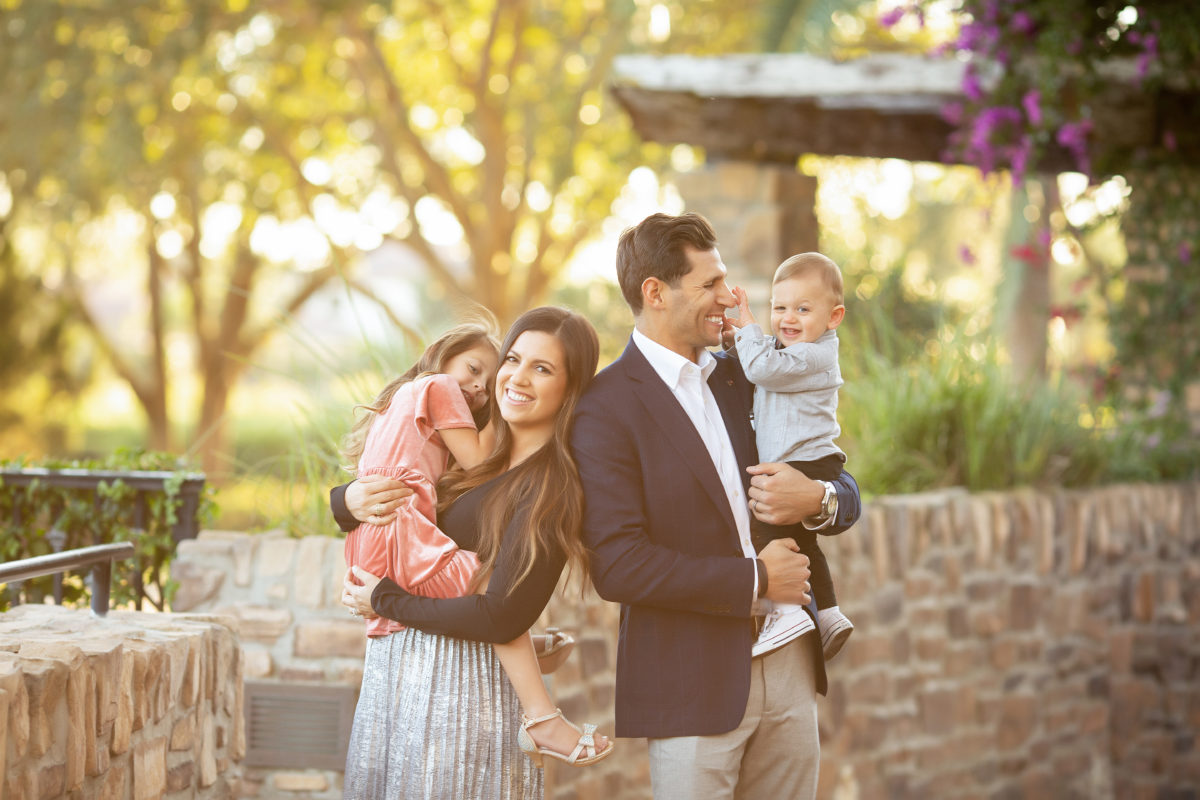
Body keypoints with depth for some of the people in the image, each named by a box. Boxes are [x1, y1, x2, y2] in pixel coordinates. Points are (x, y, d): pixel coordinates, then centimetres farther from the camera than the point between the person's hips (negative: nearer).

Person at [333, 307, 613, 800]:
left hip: (461, 682, -7)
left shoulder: (551, 487, -14)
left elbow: (500, 619, -20)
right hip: (392, 666, 7)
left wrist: (384, 601, -11)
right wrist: (350, 501, -9)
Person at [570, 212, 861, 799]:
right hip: (694, 683, -6)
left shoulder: (741, 378, 12)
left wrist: (817, 498, -9)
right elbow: (617, 566, -18)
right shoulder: (607, 407, -10)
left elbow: (846, 495, 16)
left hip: (788, 663, 6)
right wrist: (755, 579, -12)